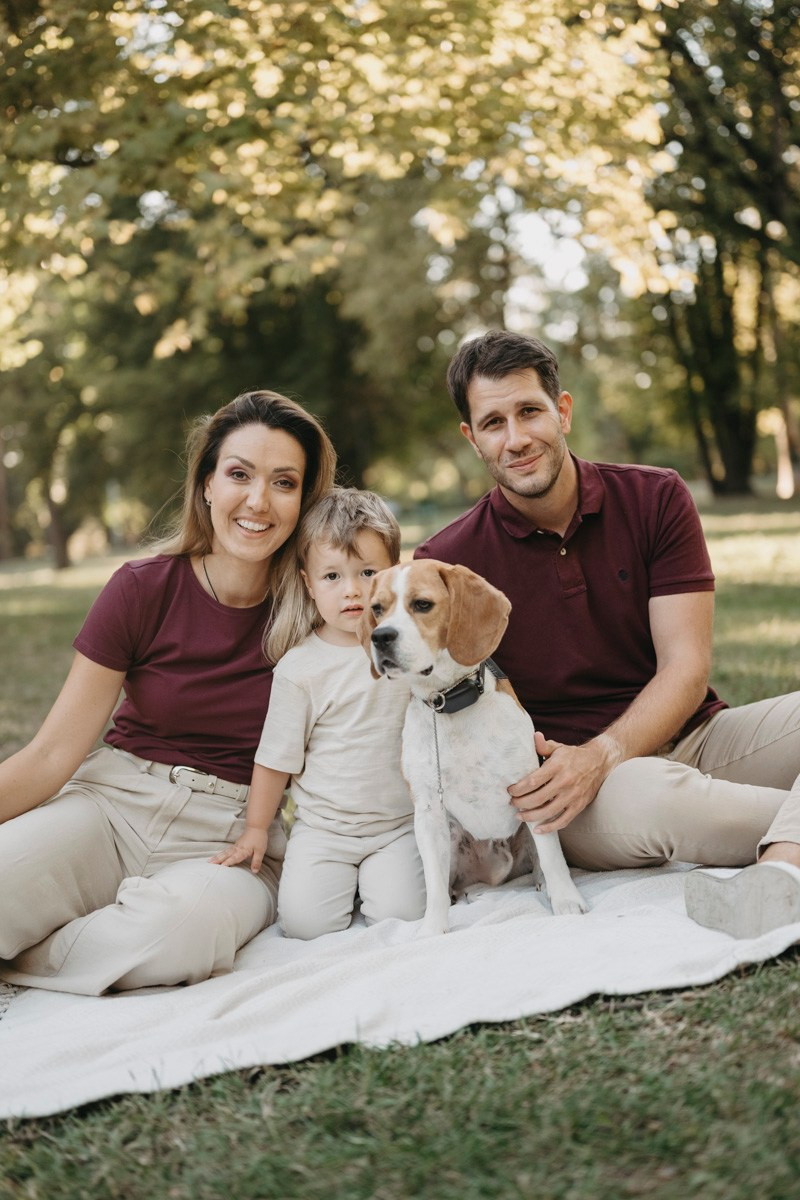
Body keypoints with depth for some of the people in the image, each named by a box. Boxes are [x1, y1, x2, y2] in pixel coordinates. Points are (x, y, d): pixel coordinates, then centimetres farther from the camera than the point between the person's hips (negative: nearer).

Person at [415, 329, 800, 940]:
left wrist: (599, 756, -22)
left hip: (691, 737, 3)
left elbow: (686, 670, -5)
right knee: (646, 796, -38)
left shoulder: (656, 500, 0)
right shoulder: (448, 562, -4)